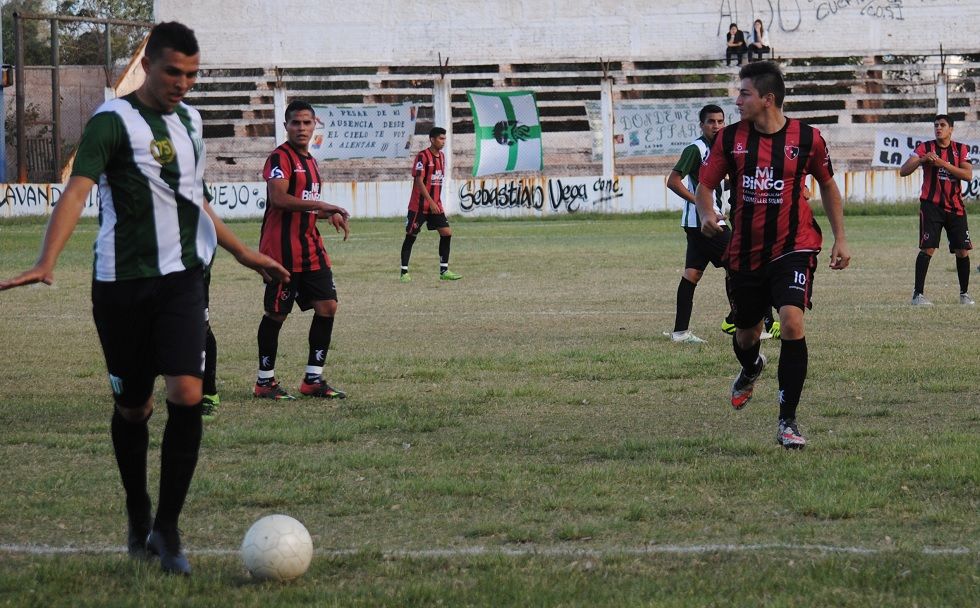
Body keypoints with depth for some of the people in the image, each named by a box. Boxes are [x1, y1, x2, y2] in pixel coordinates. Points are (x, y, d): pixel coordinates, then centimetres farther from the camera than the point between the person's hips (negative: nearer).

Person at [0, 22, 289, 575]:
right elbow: (78, 190, -22)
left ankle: (167, 528, -5)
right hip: (122, 281, -4)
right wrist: (47, 263, -36)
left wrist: (242, 253, 31)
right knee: (132, 406, 7)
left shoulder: (189, 120, 12)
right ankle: (139, 520, 27)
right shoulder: (113, 121, -9)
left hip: (182, 278, 4)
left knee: (187, 392, -14)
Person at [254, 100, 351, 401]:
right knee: (276, 313, -1)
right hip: (282, 249, -8)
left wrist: (330, 215, 8)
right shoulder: (280, 158, -10)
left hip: (310, 247, 9)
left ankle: (313, 379, 9)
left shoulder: (310, 161, 18)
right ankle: (265, 381, 10)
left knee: (327, 306, 3)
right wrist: (322, 205, -26)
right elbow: (278, 198, -24)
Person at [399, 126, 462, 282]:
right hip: (419, 205, -7)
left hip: (435, 204, 7)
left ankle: (444, 271, 4)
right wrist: (431, 202, -24)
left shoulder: (441, 156, 11)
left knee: (446, 233, -2)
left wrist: (437, 202, 17)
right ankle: (404, 272, 5)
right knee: (411, 236, -1)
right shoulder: (423, 156, -13)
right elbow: (419, 181, -19)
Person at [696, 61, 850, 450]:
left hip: (793, 247, -3)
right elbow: (705, 184, 5)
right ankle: (750, 371, 56)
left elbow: (827, 185, 10)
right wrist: (706, 214, -17)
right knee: (746, 334, 16)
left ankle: (787, 421, -13)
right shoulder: (730, 138, -2)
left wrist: (840, 238, 8)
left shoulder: (807, 138, -5)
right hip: (746, 252, 3)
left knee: (792, 322, -23)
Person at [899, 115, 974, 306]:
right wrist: (922, 159, -23)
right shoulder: (925, 147, 1)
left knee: (963, 250, 2)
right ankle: (918, 294, -11)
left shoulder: (960, 149, 7)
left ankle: (964, 294, 16)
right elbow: (903, 171, -7)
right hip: (931, 206, -3)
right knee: (927, 249, -13)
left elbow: (968, 174, -8)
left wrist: (944, 164, -18)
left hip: (955, 207, 3)